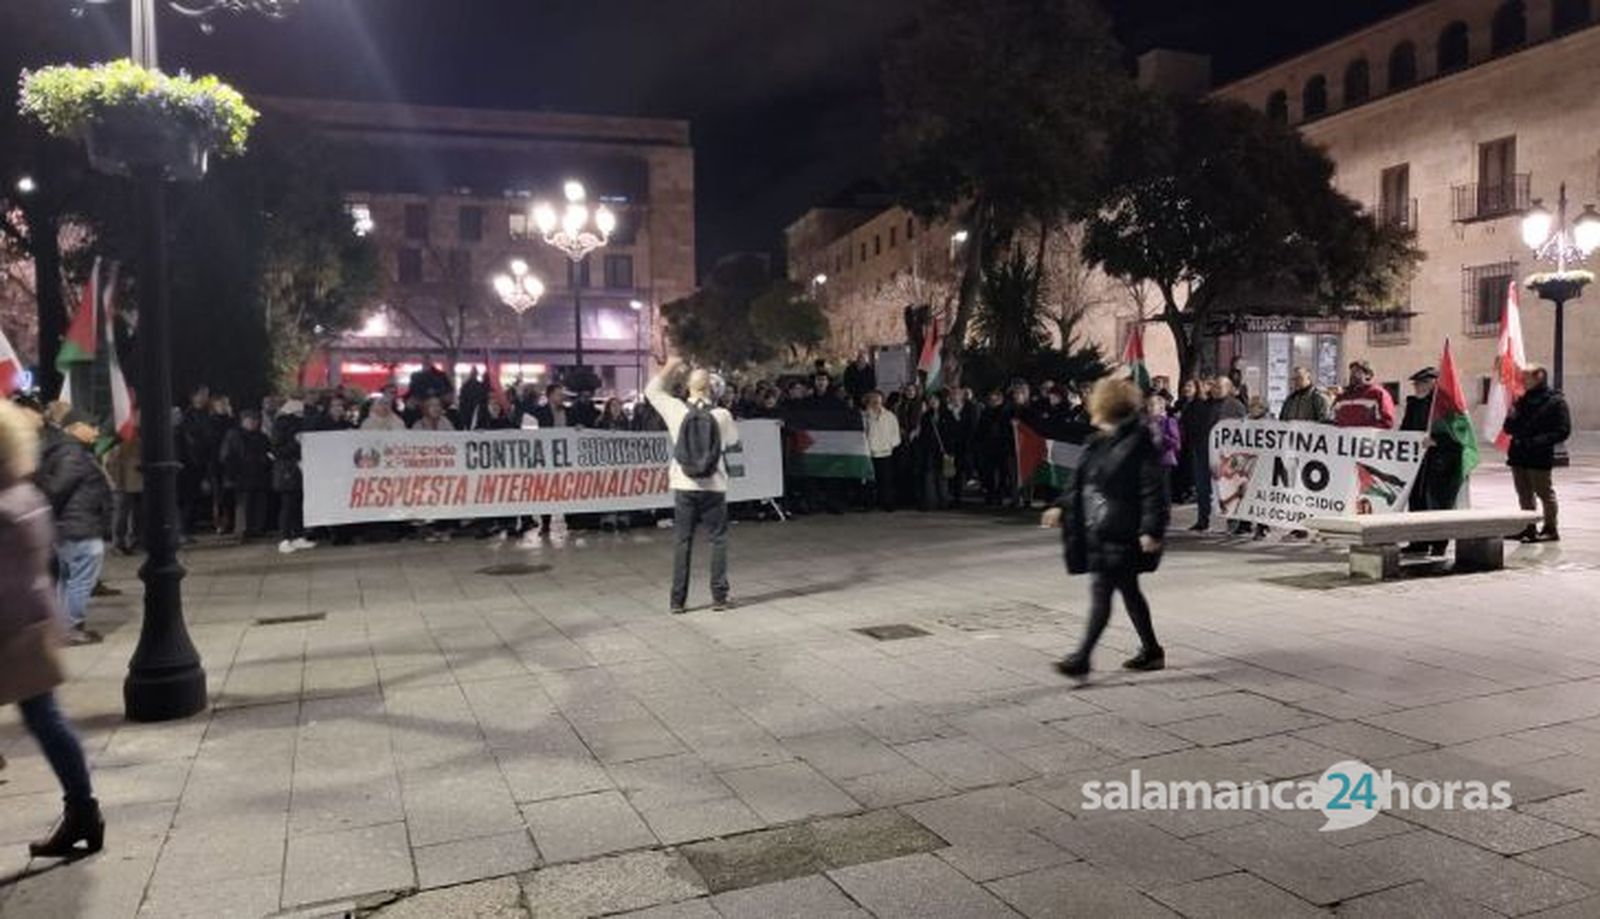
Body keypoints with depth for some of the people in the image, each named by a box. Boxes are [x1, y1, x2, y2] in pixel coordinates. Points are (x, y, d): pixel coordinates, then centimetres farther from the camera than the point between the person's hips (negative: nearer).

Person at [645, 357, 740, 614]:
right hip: (713, 487, -1)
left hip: (684, 486, 1)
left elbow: (652, 390, 10)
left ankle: (678, 600, 9)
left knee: (682, 542, 6)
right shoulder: (722, 415, -7)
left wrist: (669, 368, 22)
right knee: (718, 540, 10)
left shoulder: (677, 410, -6)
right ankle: (719, 596, 12)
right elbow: (733, 438, 12)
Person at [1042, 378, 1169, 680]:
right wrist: (1062, 507, 12)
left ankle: (1082, 658, -5)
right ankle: (1151, 650, 30)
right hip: (1098, 531, 9)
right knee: (1128, 590, 17)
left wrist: (1151, 530, -21)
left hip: (1119, 535, -9)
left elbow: (1153, 490, -17)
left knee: (1101, 594, -8)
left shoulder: (1138, 443, -14)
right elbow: (1080, 482, 20)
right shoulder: (1099, 443, 13)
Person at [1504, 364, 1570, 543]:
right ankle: (1529, 529, 20)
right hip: (1518, 455, 7)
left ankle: (1550, 529, 12)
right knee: (1524, 495, 12)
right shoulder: (1522, 401, 14)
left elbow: (1562, 431, -10)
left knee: (1544, 493, 2)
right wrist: (1512, 418, -5)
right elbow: (1509, 428, 16)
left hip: (1539, 457, -6)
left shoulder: (1555, 401, -5)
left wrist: (1538, 441, -20)